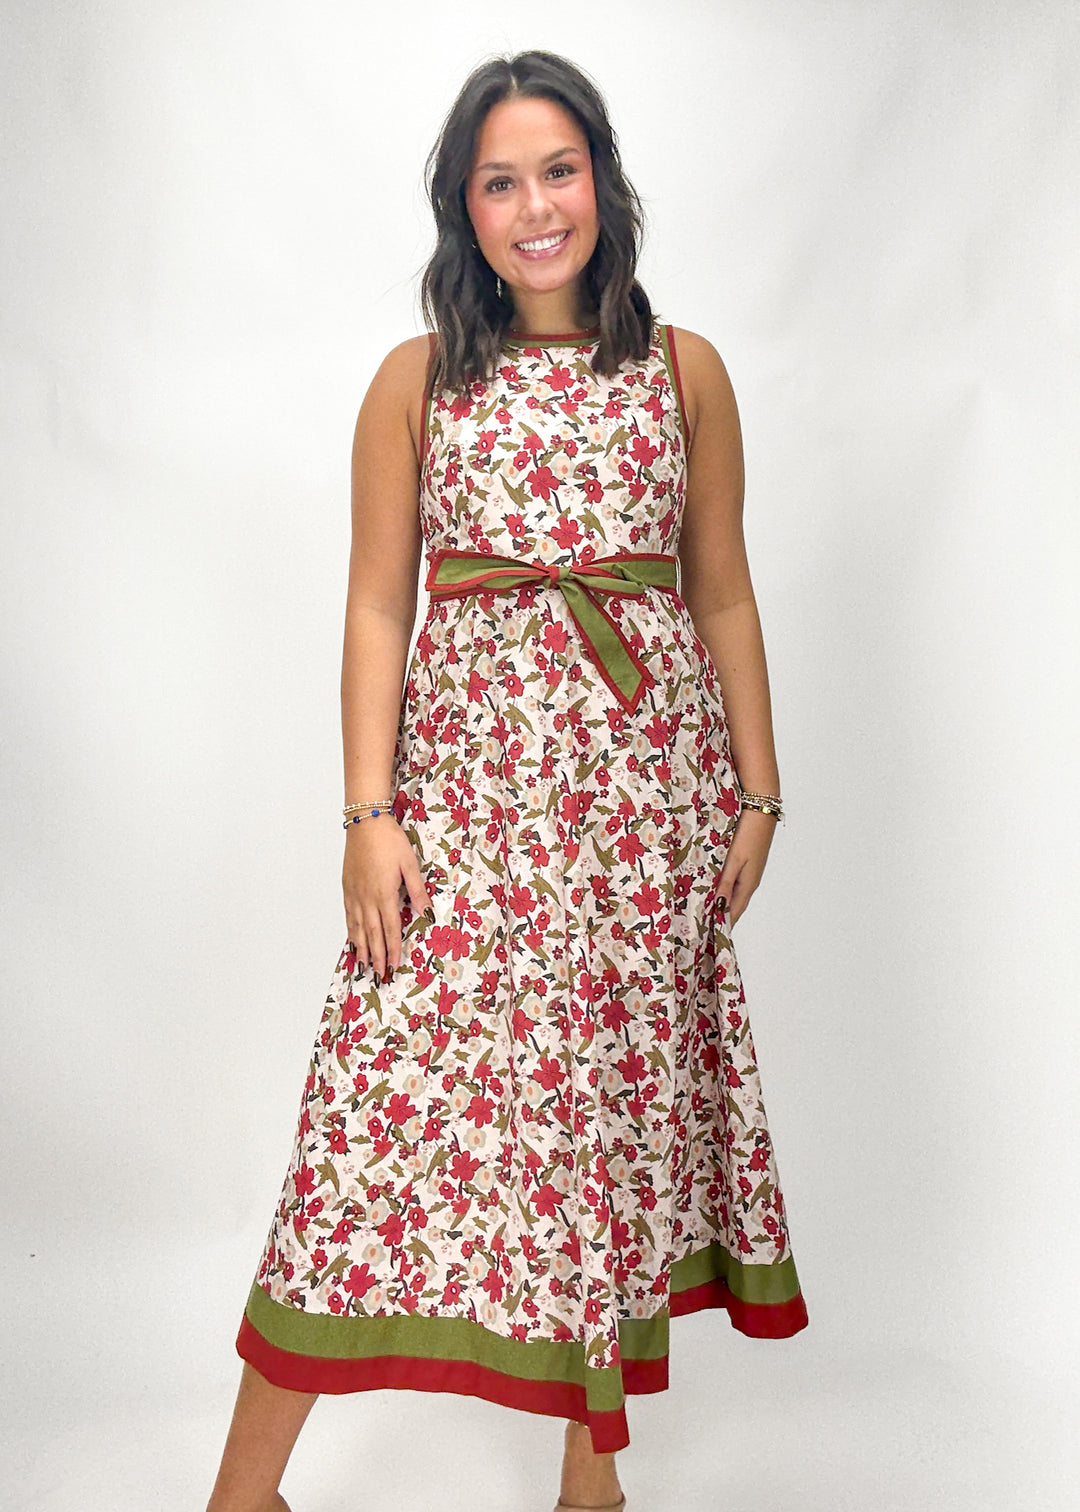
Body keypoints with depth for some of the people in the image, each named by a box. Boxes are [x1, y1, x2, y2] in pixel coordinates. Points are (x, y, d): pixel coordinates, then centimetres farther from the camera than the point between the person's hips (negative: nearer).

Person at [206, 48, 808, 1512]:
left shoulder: (685, 371, 9)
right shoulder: (418, 381, 6)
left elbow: (723, 595, 11)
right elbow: (377, 607, 2)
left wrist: (758, 789, 7)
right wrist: (371, 814, -6)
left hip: (649, 785, 2)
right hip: (469, 783, -1)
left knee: (629, 1093, 7)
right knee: (398, 1086, -5)